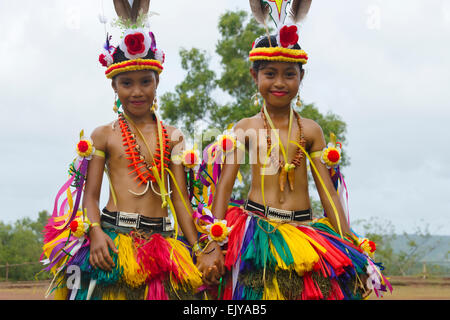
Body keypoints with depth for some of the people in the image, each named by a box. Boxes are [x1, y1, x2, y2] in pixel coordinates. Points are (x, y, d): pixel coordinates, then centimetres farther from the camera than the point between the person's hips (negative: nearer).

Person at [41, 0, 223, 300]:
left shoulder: (172, 137, 10)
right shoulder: (104, 135, 6)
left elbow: (180, 197, 9)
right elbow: (90, 194, 2)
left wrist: (198, 250, 2)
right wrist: (96, 232, -16)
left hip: (161, 242, 2)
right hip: (113, 239, -2)